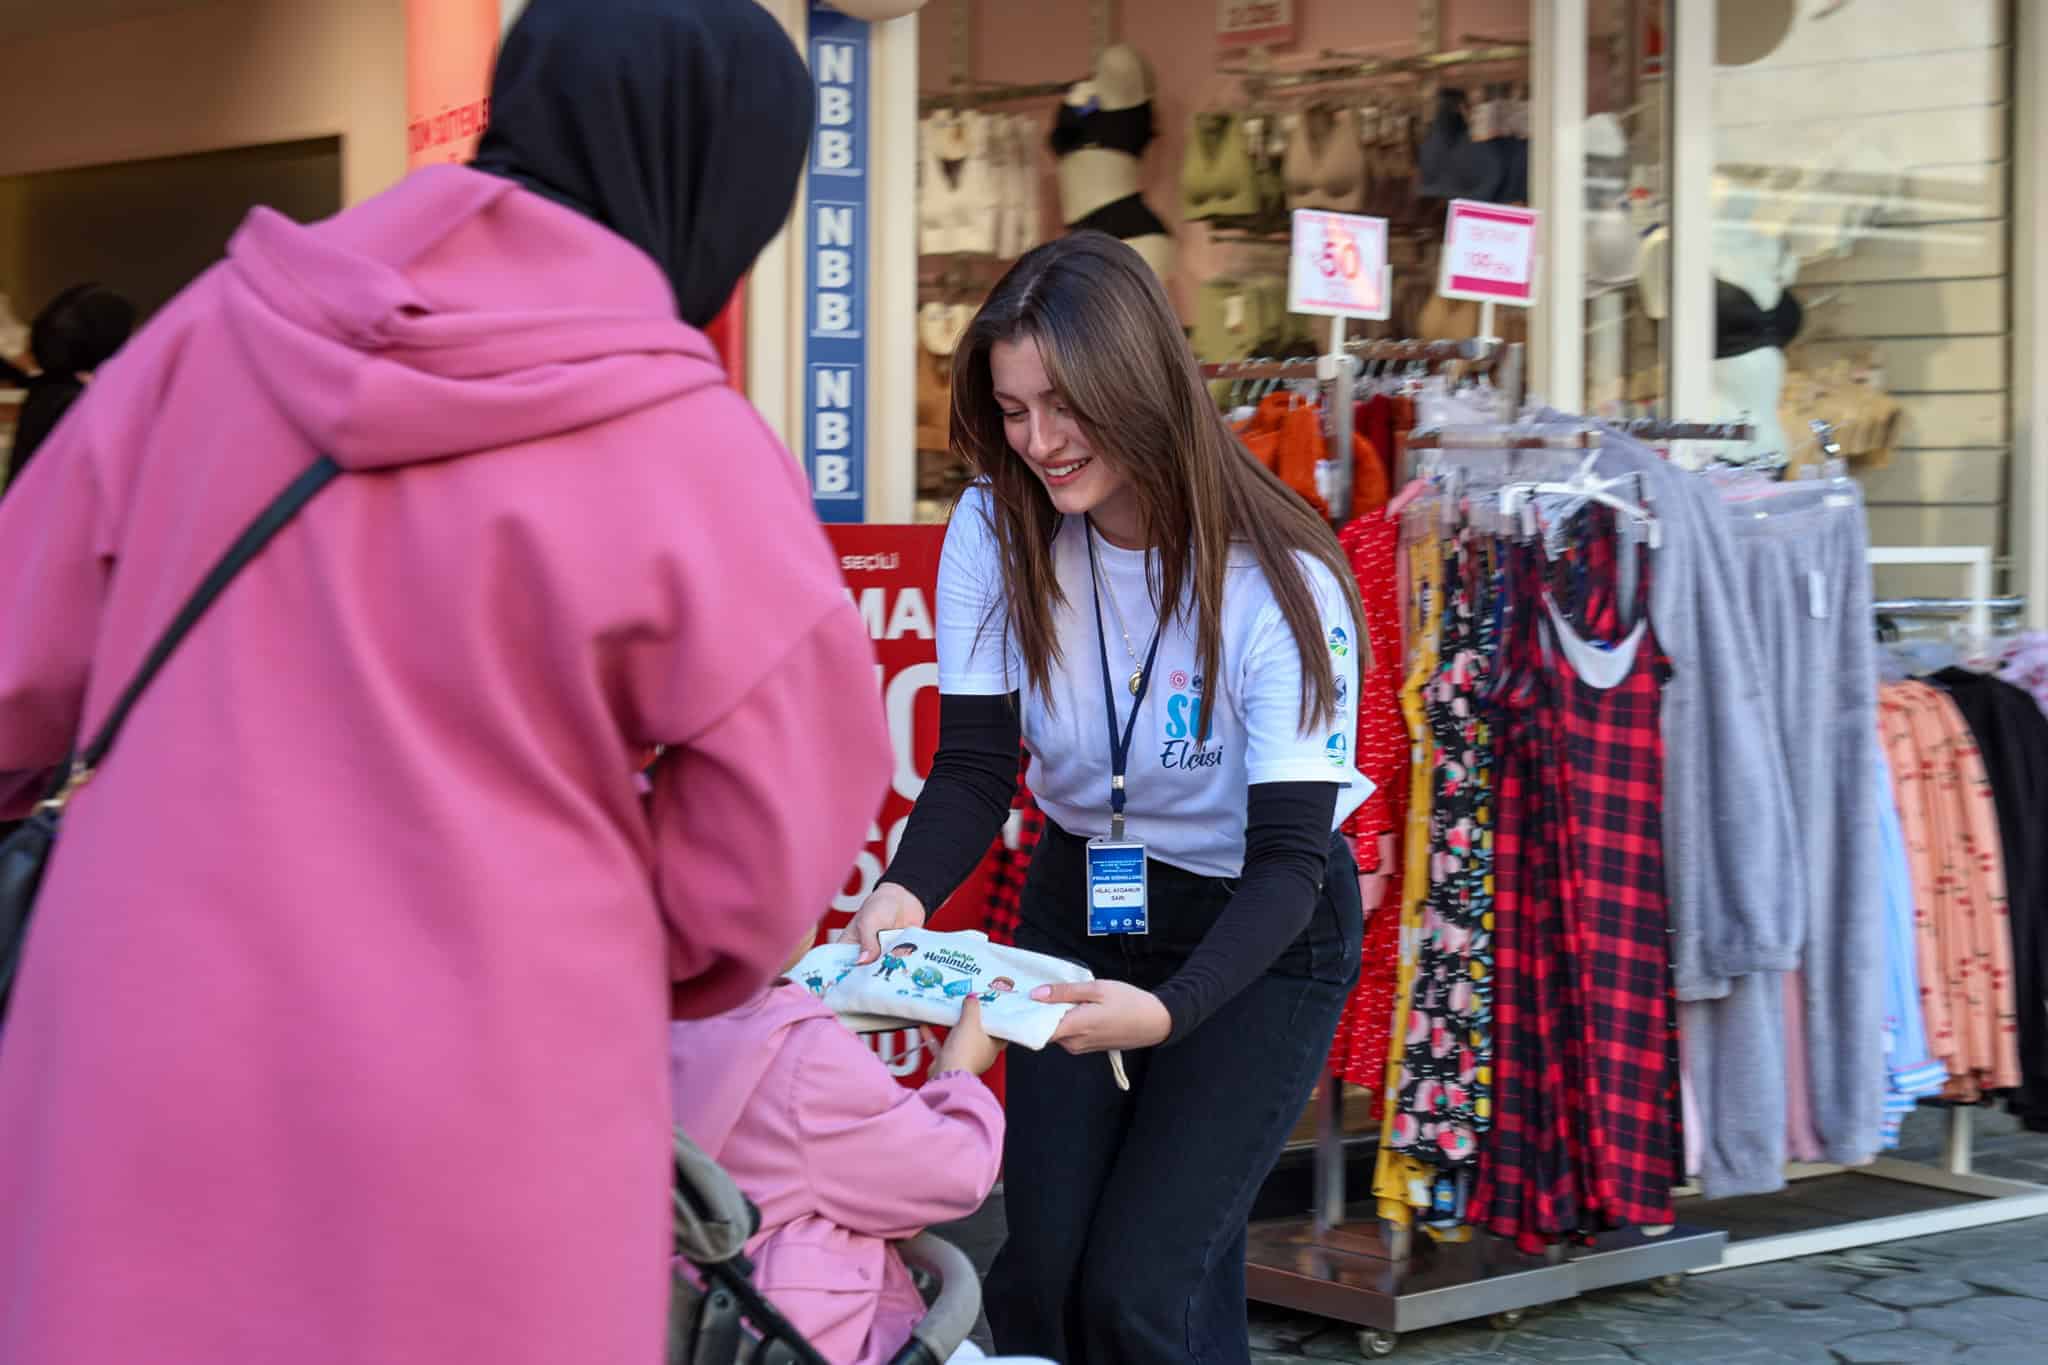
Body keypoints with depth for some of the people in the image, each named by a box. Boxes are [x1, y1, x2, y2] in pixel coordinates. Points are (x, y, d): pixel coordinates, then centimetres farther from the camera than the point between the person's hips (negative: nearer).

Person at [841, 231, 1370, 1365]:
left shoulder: (1282, 582, -26)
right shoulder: (996, 532, -13)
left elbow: (1289, 857, -27)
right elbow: (973, 768, -12)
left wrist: (1167, 1011, -45)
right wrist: (904, 895, -35)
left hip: (1260, 939, -4)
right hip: (1078, 908, 4)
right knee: (1037, 1274, -2)